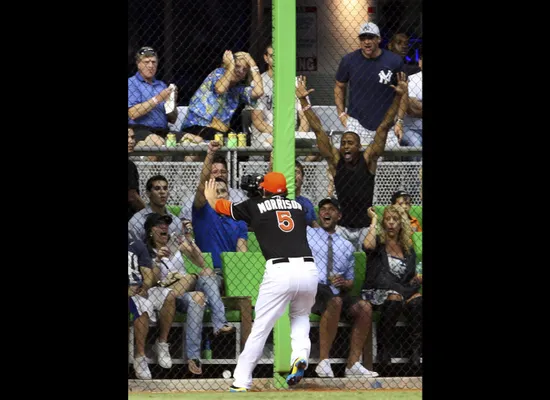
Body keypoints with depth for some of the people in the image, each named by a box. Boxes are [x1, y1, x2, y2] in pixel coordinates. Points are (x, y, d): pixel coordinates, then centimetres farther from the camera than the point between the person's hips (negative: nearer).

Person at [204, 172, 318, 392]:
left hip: (279, 270, -3)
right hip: (309, 269, 3)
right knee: (300, 316, 27)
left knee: (260, 328, 3)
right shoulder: (298, 206, 20)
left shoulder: (255, 206, 12)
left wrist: (210, 197, 51)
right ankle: (300, 355, 2)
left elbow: (221, 207, 27)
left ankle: (241, 382, 3)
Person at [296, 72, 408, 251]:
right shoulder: (335, 160, 1)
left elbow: (384, 127, -4)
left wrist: (398, 97, -9)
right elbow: (318, 130, 0)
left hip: (366, 226, 0)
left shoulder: (368, 159, 0)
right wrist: (303, 101, -3)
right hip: (342, 227, 1)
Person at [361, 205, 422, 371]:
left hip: (402, 290, 4)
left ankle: (417, 351, -30)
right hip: (377, 293, -4)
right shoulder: (379, 242, 9)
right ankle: (383, 350, -30)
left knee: (417, 300, -31)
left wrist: (417, 280, -3)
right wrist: (374, 221, -4)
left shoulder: (408, 249, 21)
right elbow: (368, 245, -17)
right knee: (394, 299, -38)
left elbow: (411, 279, 22)